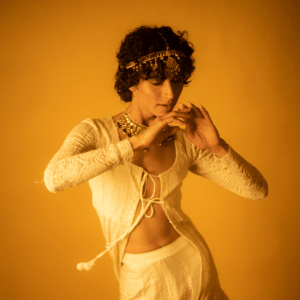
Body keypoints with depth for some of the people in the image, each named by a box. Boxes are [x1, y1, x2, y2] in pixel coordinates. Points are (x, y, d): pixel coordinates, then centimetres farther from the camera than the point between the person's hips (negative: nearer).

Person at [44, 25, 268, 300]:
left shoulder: (183, 140, -6)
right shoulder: (95, 132, -13)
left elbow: (258, 190, -6)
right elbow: (54, 179, -34)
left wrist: (217, 146, -23)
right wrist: (138, 142, -36)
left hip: (193, 263, 3)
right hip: (141, 277, -2)